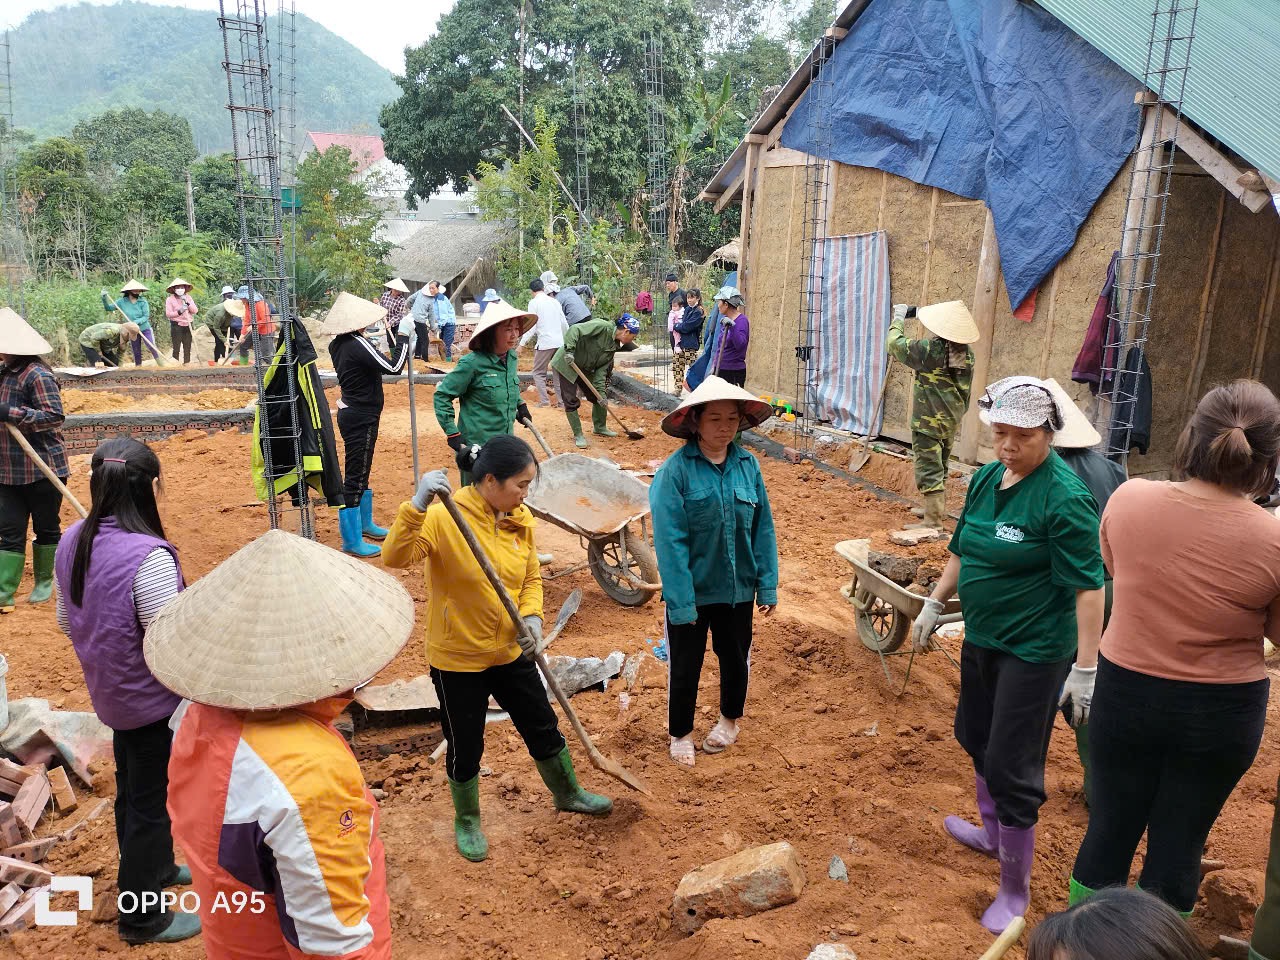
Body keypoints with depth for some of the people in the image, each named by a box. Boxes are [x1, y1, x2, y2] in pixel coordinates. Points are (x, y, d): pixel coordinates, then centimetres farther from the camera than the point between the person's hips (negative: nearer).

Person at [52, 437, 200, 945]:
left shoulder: (73, 541, -5)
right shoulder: (149, 556, -30)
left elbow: (66, 621, 8)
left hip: (108, 692, 8)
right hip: (155, 702, -8)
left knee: (132, 788, 25)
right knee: (152, 802, 9)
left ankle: (154, 868, 48)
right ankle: (143, 918, 25)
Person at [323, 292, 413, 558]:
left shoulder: (339, 344, 7)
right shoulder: (357, 345, -22)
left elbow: (371, 360, 16)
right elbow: (393, 367, -25)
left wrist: (394, 333, 7)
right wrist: (403, 334, -16)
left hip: (351, 413, 10)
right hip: (361, 418, -10)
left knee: (361, 472, 22)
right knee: (355, 477, -4)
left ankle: (365, 523, 39)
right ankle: (352, 541, 3)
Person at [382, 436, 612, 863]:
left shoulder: (521, 519, -3)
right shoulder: (444, 517, -21)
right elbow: (395, 557, -35)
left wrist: (532, 616, -10)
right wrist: (416, 506, -47)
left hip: (511, 652, 5)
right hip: (458, 658, -5)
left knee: (543, 729, 20)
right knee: (465, 747, 12)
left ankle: (567, 793, 46)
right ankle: (467, 821, 40)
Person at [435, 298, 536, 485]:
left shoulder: (511, 358, 4)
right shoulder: (472, 363, -16)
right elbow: (442, 395, -9)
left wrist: (521, 405, 19)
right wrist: (452, 433, -12)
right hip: (476, 447, -6)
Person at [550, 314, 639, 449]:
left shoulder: (614, 346, 4)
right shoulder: (603, 326, -22)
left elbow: (602, 369, -2)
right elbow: (575, 329, -29)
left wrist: (600, 391, -12)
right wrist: (569, 350, -38)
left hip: (585, 368, 9)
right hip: (566, 364, -9)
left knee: (599, 397, 11)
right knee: (571, 401, -6)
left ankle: (599, 428, 29)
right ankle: (578, 435, 6)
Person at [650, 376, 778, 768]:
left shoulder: (747, 465, -6)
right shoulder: (675, 470, -18)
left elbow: (763, 528, -1)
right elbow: (670, 541, -19)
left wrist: (767, 585, -1)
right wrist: (681, 600, -20)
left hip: (738, 588, 4)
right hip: (691, 591, -3)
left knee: (736, 657, 22)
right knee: (685, 665, 13)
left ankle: (730, 720, 48)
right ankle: (680, 734, 36)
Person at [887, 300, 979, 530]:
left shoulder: (929, 349, -18)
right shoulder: (966, 354, -2)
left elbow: (896, 345, -4)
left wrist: (899, 319, 9)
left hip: (928, 421, -7)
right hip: (952, 421, 7)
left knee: (928, 469, -5)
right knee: (940, 466, 22)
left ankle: (934, 521, -7)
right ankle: (938, 509, 37)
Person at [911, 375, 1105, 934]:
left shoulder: (1064, 498, -20)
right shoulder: (985, 479, 2)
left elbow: (1087, 587, -21)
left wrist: (1085, 668, -22)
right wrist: (934, 604, 15)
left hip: (1033, 652, -8)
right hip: (982, 637, 8)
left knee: (1011, 767, 0)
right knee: (976, 737, 23)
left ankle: (1014, 891, 19)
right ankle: (991, 834, 49)